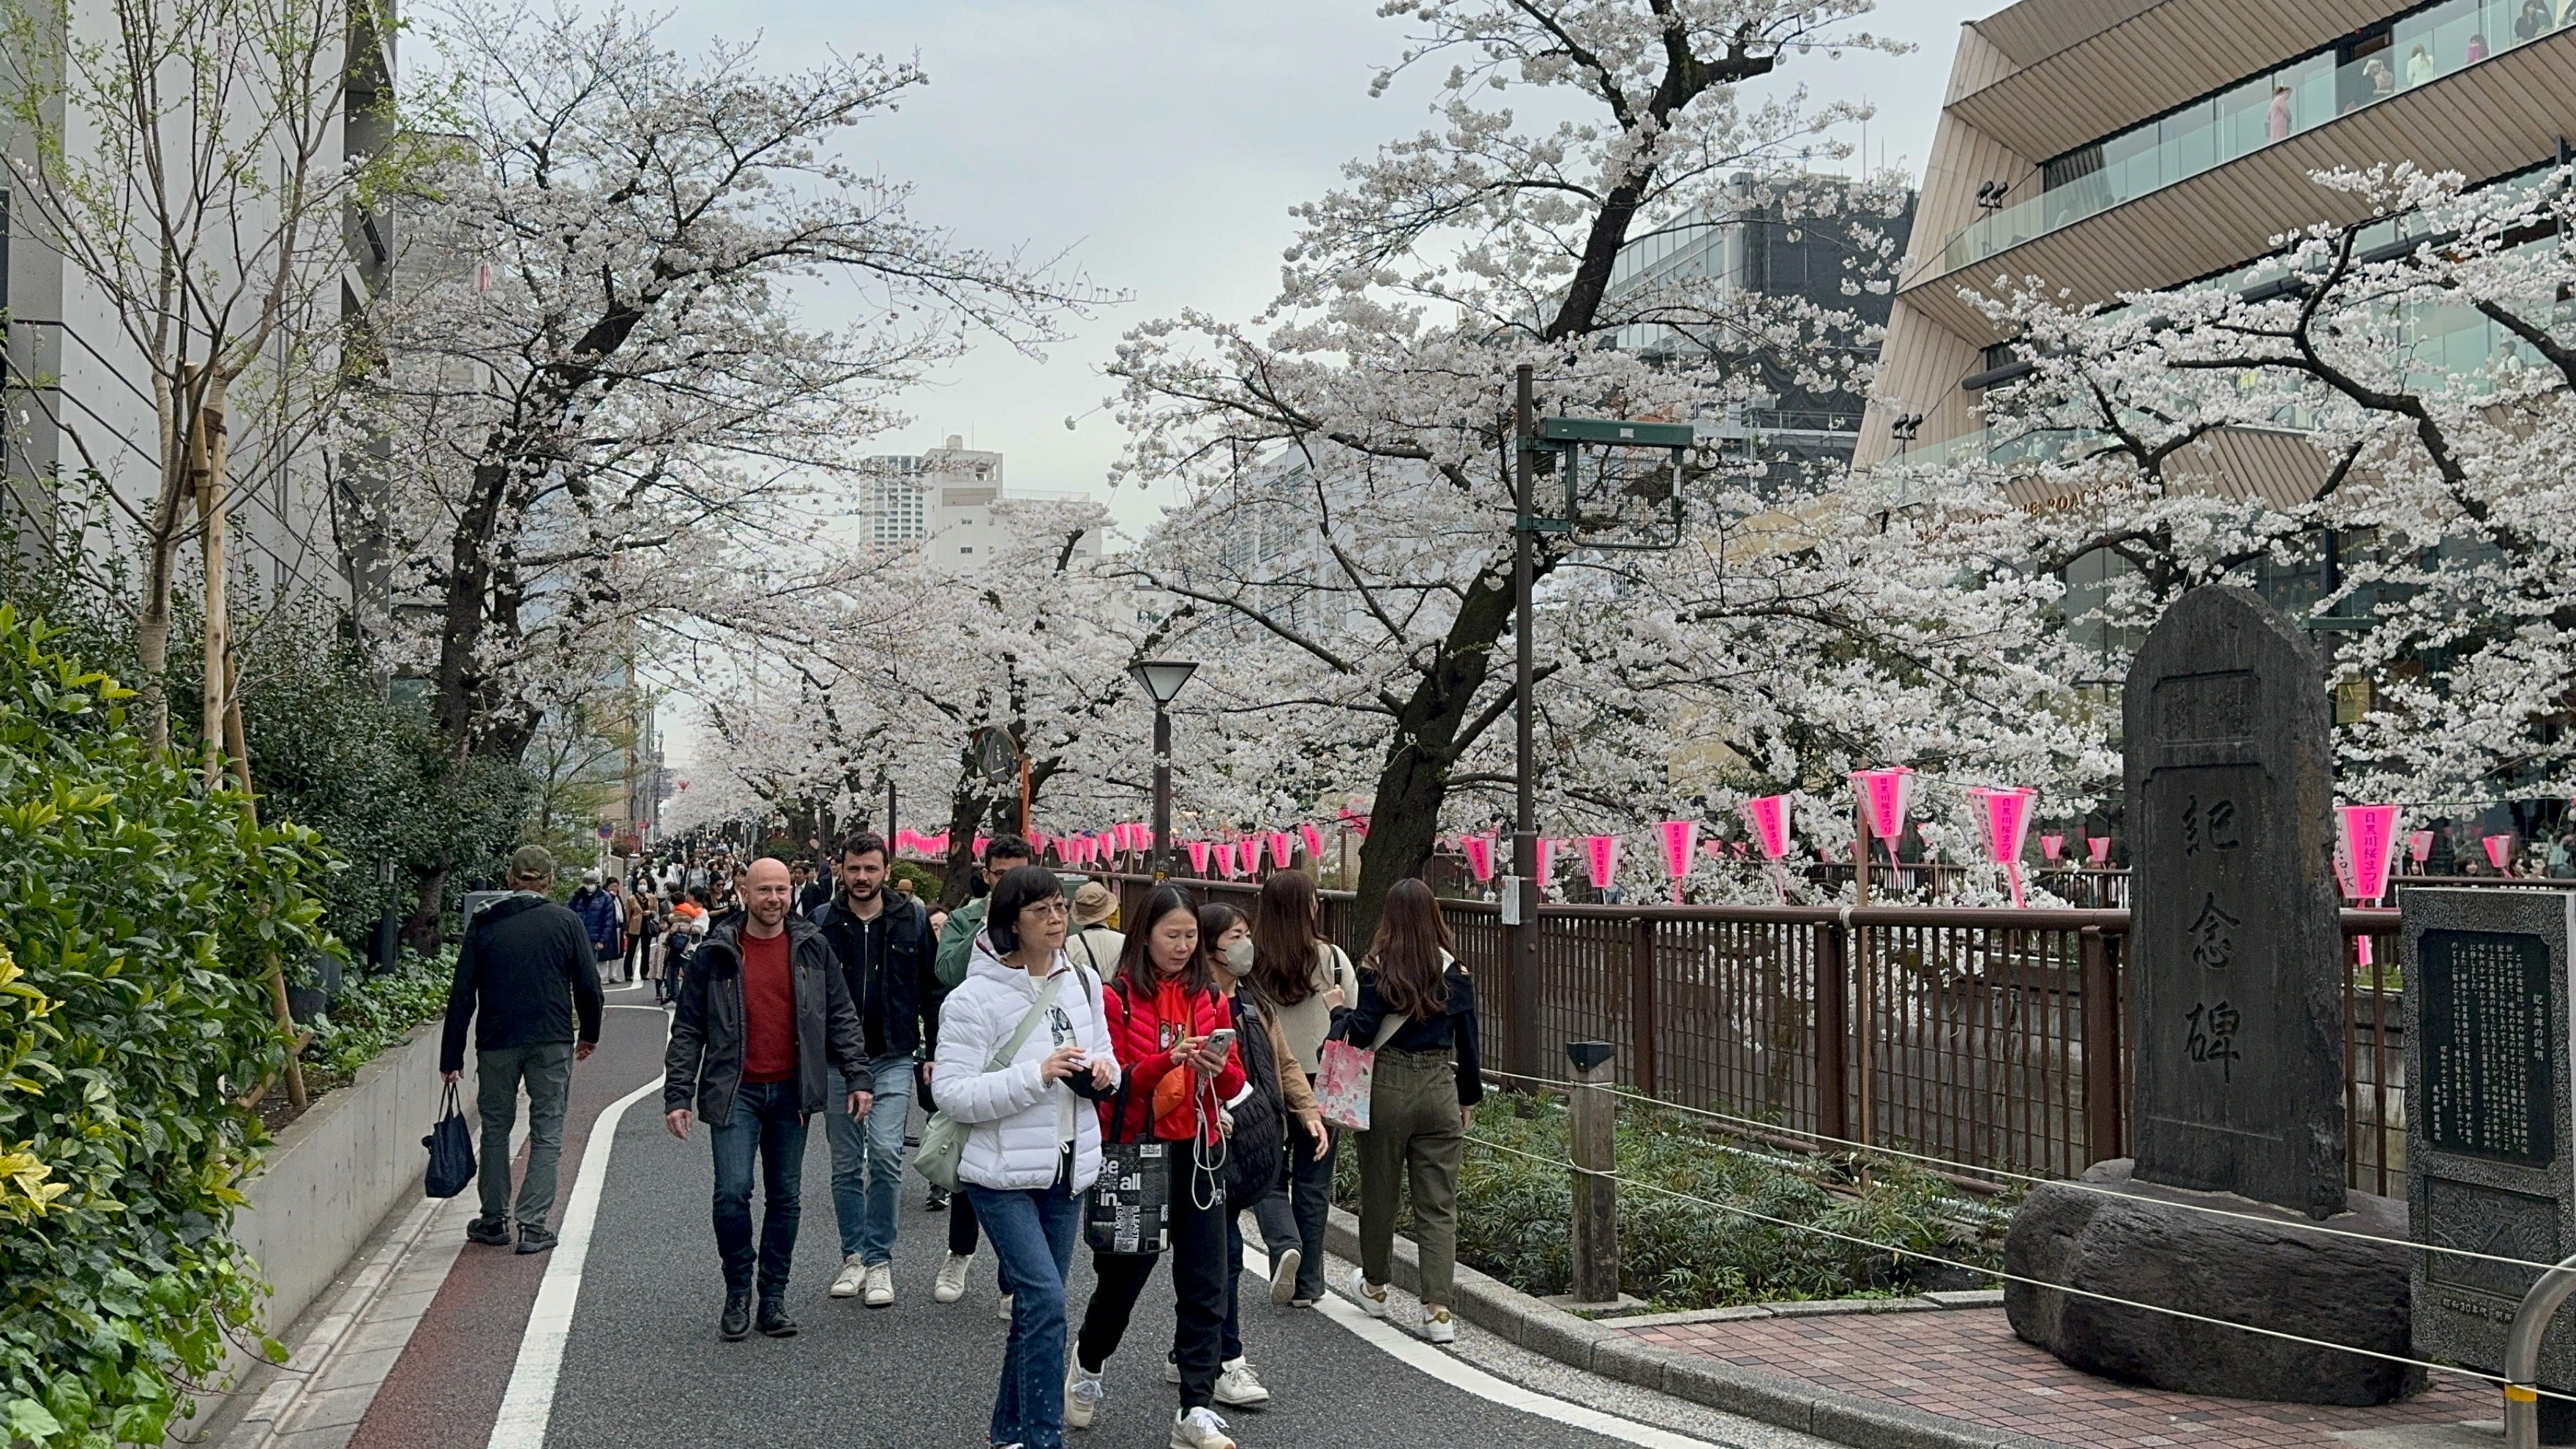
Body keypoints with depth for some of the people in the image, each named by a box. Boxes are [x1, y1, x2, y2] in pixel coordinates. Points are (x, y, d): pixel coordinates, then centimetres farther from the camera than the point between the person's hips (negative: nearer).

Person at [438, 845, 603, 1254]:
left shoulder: (483, 923, 1)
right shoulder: (567, 923, -1)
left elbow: (462, 993, 0)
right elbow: (588, 986, 0)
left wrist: (452, 1057, 3)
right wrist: (588, 1035, 17)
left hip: (496, 1042, 1)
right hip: (552, 1042, -1)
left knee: (495, 1129, 15)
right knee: (547, 1135, 5)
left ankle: (494, 1220, 21)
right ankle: (533, 1225, 0)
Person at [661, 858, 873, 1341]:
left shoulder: (811, 948, 4)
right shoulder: (717, 952, -1)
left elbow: (842, 1017, 8)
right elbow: (688, 1029, 1)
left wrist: (858, 1077, 0)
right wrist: (678, 1095, -5)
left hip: (792, 1092, 2)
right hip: (734, 1091, -2)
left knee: (785, 1197, 8)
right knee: (732, 1192, -12)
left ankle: (773, 1298, 19)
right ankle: (737, 1295, 6)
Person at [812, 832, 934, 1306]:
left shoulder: (912, 918, 2)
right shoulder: (822, 921, 2)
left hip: (893, 1058, -1)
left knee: (885, 1154, -11)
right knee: (846, 1164, 8)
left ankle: (879, 1261, -1)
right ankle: (854, 1257, 19)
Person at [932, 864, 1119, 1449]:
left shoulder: (1083, 983, 6)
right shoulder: (975, 998, -14)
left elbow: (1104, 1055, 18)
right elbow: (951, 1092, -18)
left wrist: (1103, 1071, -7)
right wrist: (1036, 1076, -26)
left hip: (1067, 1169, 7)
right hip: (1004, 1174, -6)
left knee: (1038, 1304, 14)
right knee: (1045, 1302, -14)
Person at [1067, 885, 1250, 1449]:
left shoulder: (1210, 997, 8)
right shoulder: (1119, 998, -5)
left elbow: (1234, 1086, 7)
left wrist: (1219, 1068, -15)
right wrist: (1168, 1060, -25)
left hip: (1198, 1153, 3)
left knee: (1204, 1284, 0)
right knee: (1124, 1271, 10)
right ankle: (1088, 1364, 39)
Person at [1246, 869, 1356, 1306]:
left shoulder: (1251, 963, -10)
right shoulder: (1333, 959, -7)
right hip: (1323, 1084, 1)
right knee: (1313, 1182, 11)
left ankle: (1284, 1243, -13)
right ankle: (1307, 1285, 16)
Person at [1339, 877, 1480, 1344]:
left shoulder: (1376, 970, -9)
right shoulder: (1456, 974, 0)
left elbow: (1362, 1033, -15)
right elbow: (1467, 1042, 5)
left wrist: (1340, 1015, 5)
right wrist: (1469, 1099, 16)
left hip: (1386, 1088, -1)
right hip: (1439, 1090, 2)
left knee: (1379, 1193, 17)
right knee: (1439, 1205, 4)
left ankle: (1374, 1288, 36)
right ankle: (1439, 1312, -3)